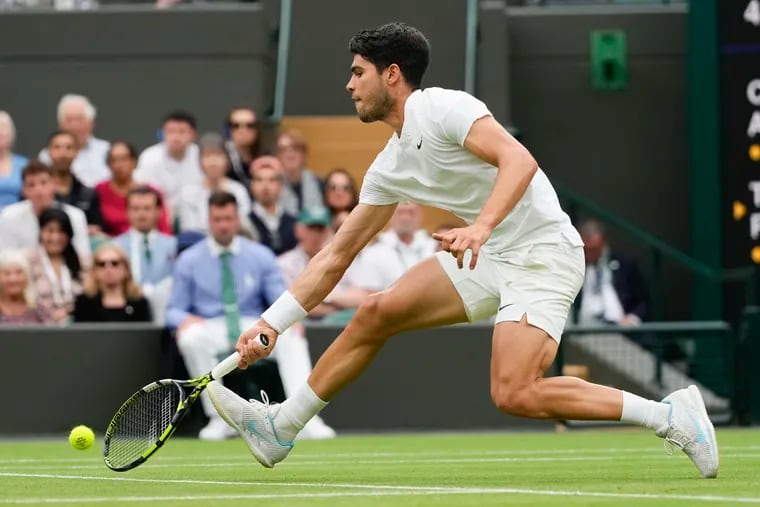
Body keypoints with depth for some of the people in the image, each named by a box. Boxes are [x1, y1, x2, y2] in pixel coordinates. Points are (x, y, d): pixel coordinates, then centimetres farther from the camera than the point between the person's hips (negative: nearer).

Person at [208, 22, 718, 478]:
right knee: (374, 314, 7)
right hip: (489, 256, 9)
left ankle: (670, 414, -17)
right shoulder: (389, 168, 13)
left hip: (543, 252, -9)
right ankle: (279, 428, 19)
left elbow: (519, 160, -26)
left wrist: (482, 226, -41)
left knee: (514, 395, -24)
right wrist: (272, 323, 12)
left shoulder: (442, 108, -13)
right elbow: (335, 257, 17)